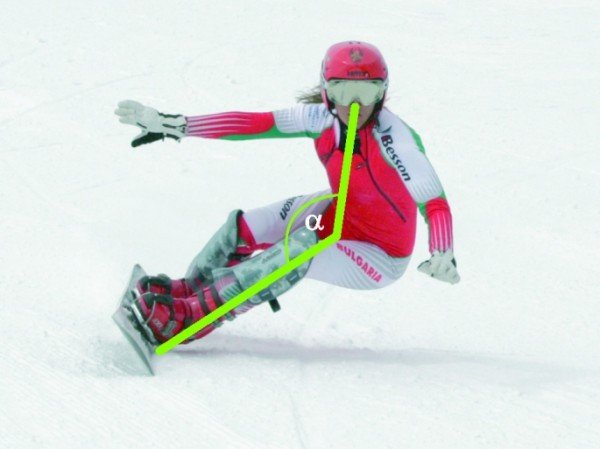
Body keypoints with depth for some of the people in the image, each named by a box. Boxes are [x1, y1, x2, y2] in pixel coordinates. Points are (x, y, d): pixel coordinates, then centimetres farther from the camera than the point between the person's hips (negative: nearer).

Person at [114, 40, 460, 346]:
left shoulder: (394, 138, -30)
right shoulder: (324, 118, -14)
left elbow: (435, 204, -37)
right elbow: (254, 123, -15)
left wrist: (443, 256, -55)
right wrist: (174, 126, -19)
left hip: (380, 258, -7)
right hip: (338, 214, 7)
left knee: (301, 249, -31)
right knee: (242, 226, -6)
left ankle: (188, 318, -27)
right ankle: (187, 288, 19)